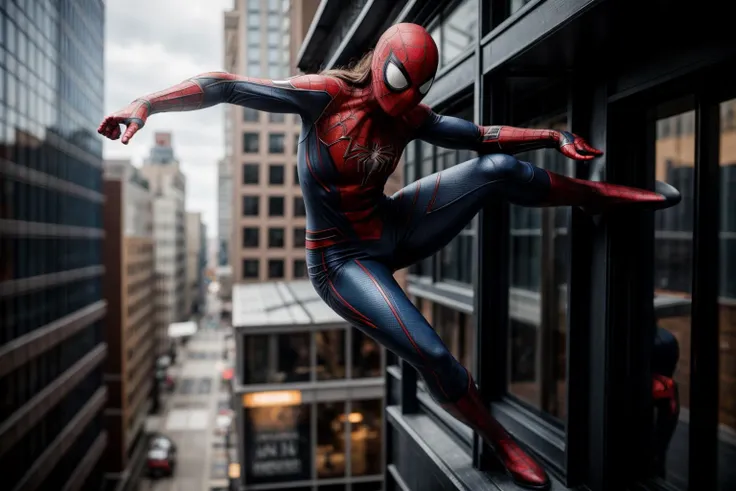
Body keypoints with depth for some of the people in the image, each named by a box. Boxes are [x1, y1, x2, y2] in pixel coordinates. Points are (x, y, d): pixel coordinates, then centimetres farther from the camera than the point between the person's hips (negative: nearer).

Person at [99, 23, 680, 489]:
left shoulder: (409, 116, -2)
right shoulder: (327, 95, -18)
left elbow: (478, 136, 4)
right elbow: (229, 86, -22)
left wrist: (552, 135, -2)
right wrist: (146, 103, -32)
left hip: (392, 228, 5)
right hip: (342, 260, -5)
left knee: (498, 169, -9)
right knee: (432, 356, -16)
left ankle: (607, 195, 12)